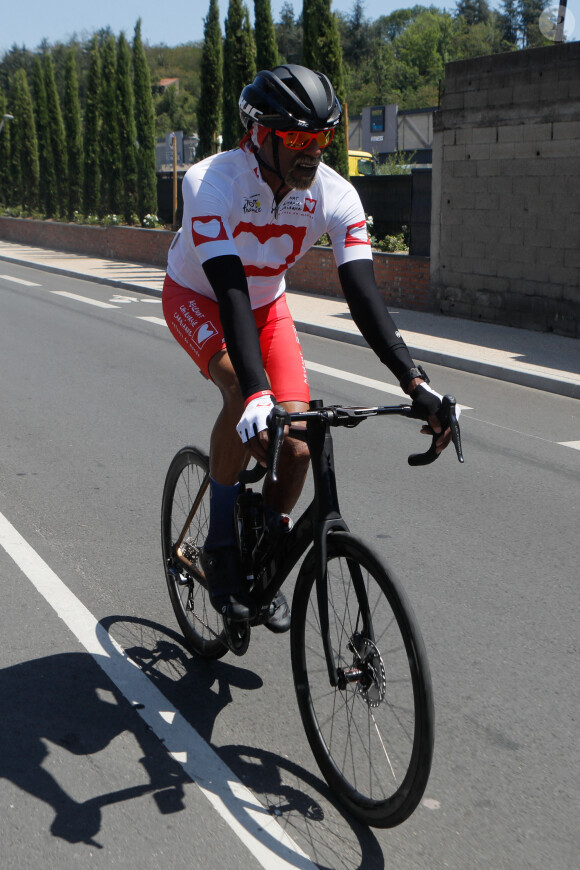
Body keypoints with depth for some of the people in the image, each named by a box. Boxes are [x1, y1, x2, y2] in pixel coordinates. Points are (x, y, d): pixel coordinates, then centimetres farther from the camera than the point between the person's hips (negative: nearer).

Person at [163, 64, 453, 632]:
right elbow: (229, 291, -41)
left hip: (266, 304, 4)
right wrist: (256, 397, -53)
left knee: (295, 448, -12)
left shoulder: (335, 196, -22)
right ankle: (220, 547, -14)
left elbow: (363, 293, -28)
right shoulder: (211, 183, -32)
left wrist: (415, 383, -40)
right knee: (244, 394, -35)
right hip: (196, 298, -3)